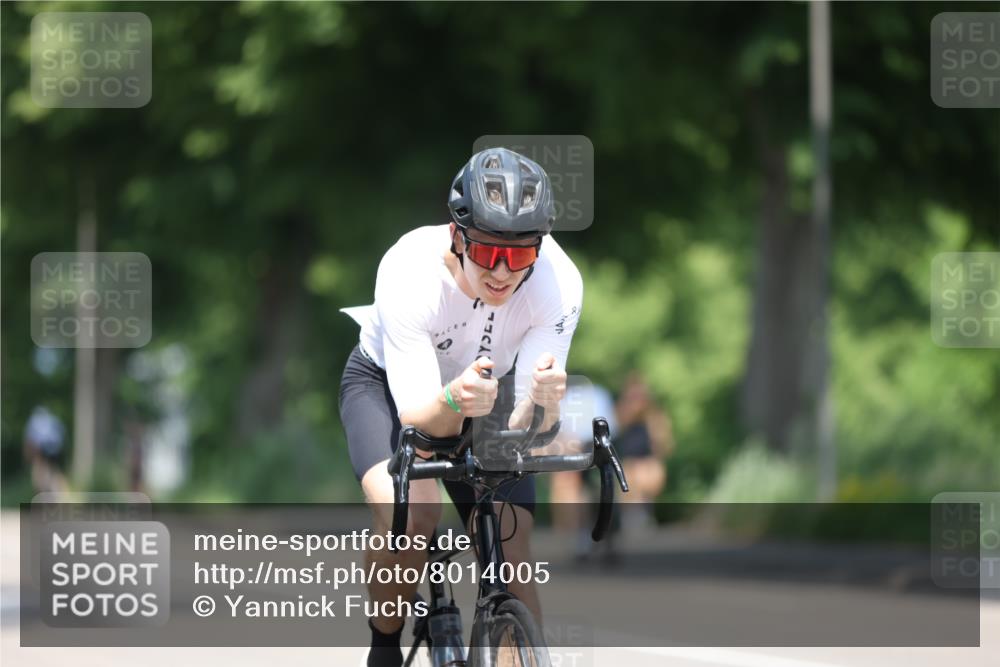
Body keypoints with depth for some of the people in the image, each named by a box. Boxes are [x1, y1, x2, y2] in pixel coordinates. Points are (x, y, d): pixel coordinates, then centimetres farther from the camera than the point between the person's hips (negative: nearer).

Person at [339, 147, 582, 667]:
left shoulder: (558, 283, -32)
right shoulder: (409, 271, -37)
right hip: (389, 383, -3)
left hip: (483, 389, 3)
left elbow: (522, 430, -29)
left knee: (511, 558, -13)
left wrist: (541, 402, -52)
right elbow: (417, 418, -37)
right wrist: (455, 401, -59)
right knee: (407, 511, -31)